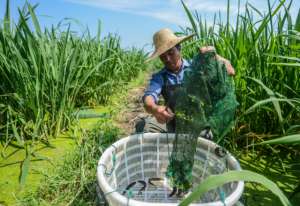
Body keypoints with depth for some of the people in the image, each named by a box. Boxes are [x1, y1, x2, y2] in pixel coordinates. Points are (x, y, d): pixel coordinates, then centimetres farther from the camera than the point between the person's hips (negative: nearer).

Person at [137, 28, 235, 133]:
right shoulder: (159, 77, 2)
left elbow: (230, 71, -8)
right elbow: (149, 96, -18)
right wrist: (154, 109, -41)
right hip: (172, 122, 2)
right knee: (143, 125, -21)